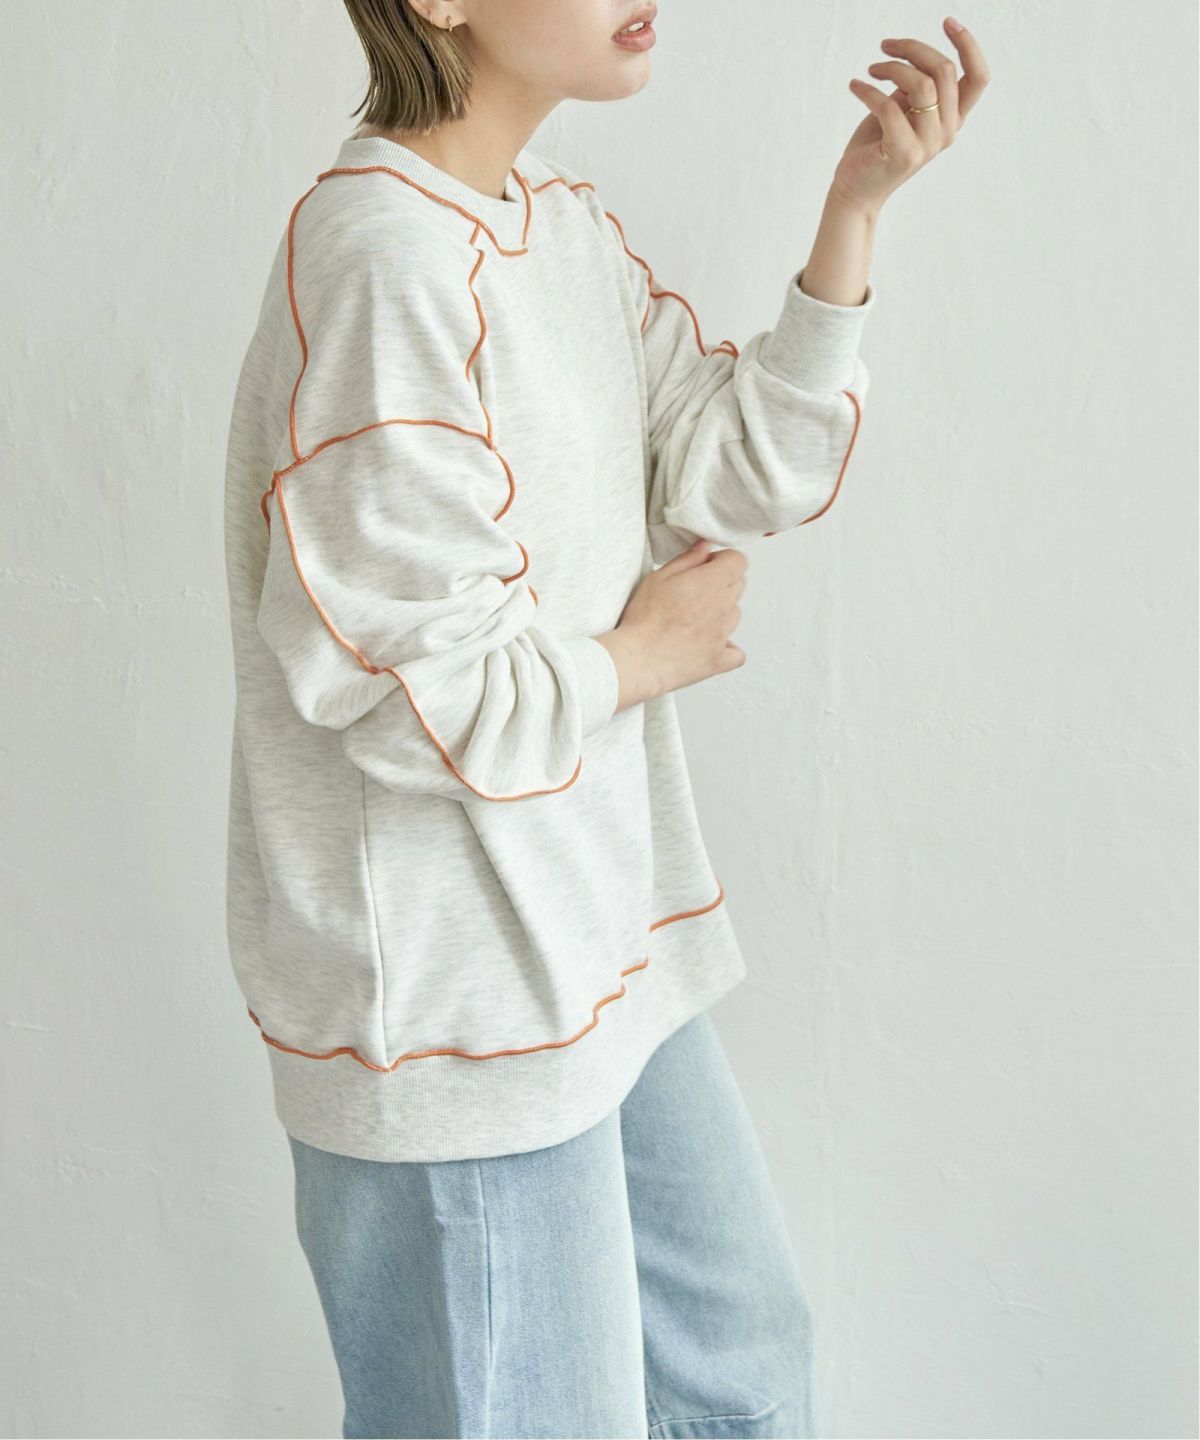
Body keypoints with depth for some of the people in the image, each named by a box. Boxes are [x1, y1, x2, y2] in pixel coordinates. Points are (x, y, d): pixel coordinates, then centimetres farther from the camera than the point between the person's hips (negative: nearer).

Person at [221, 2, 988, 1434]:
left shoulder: (566, 222, 8)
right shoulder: (383, 256, -23)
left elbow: (741, 467, 2)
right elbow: (414, 692, -26)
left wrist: (857, 200, -6)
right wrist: (641, 655, -9)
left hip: (598, 950, 9)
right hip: (445, 1012, -9)